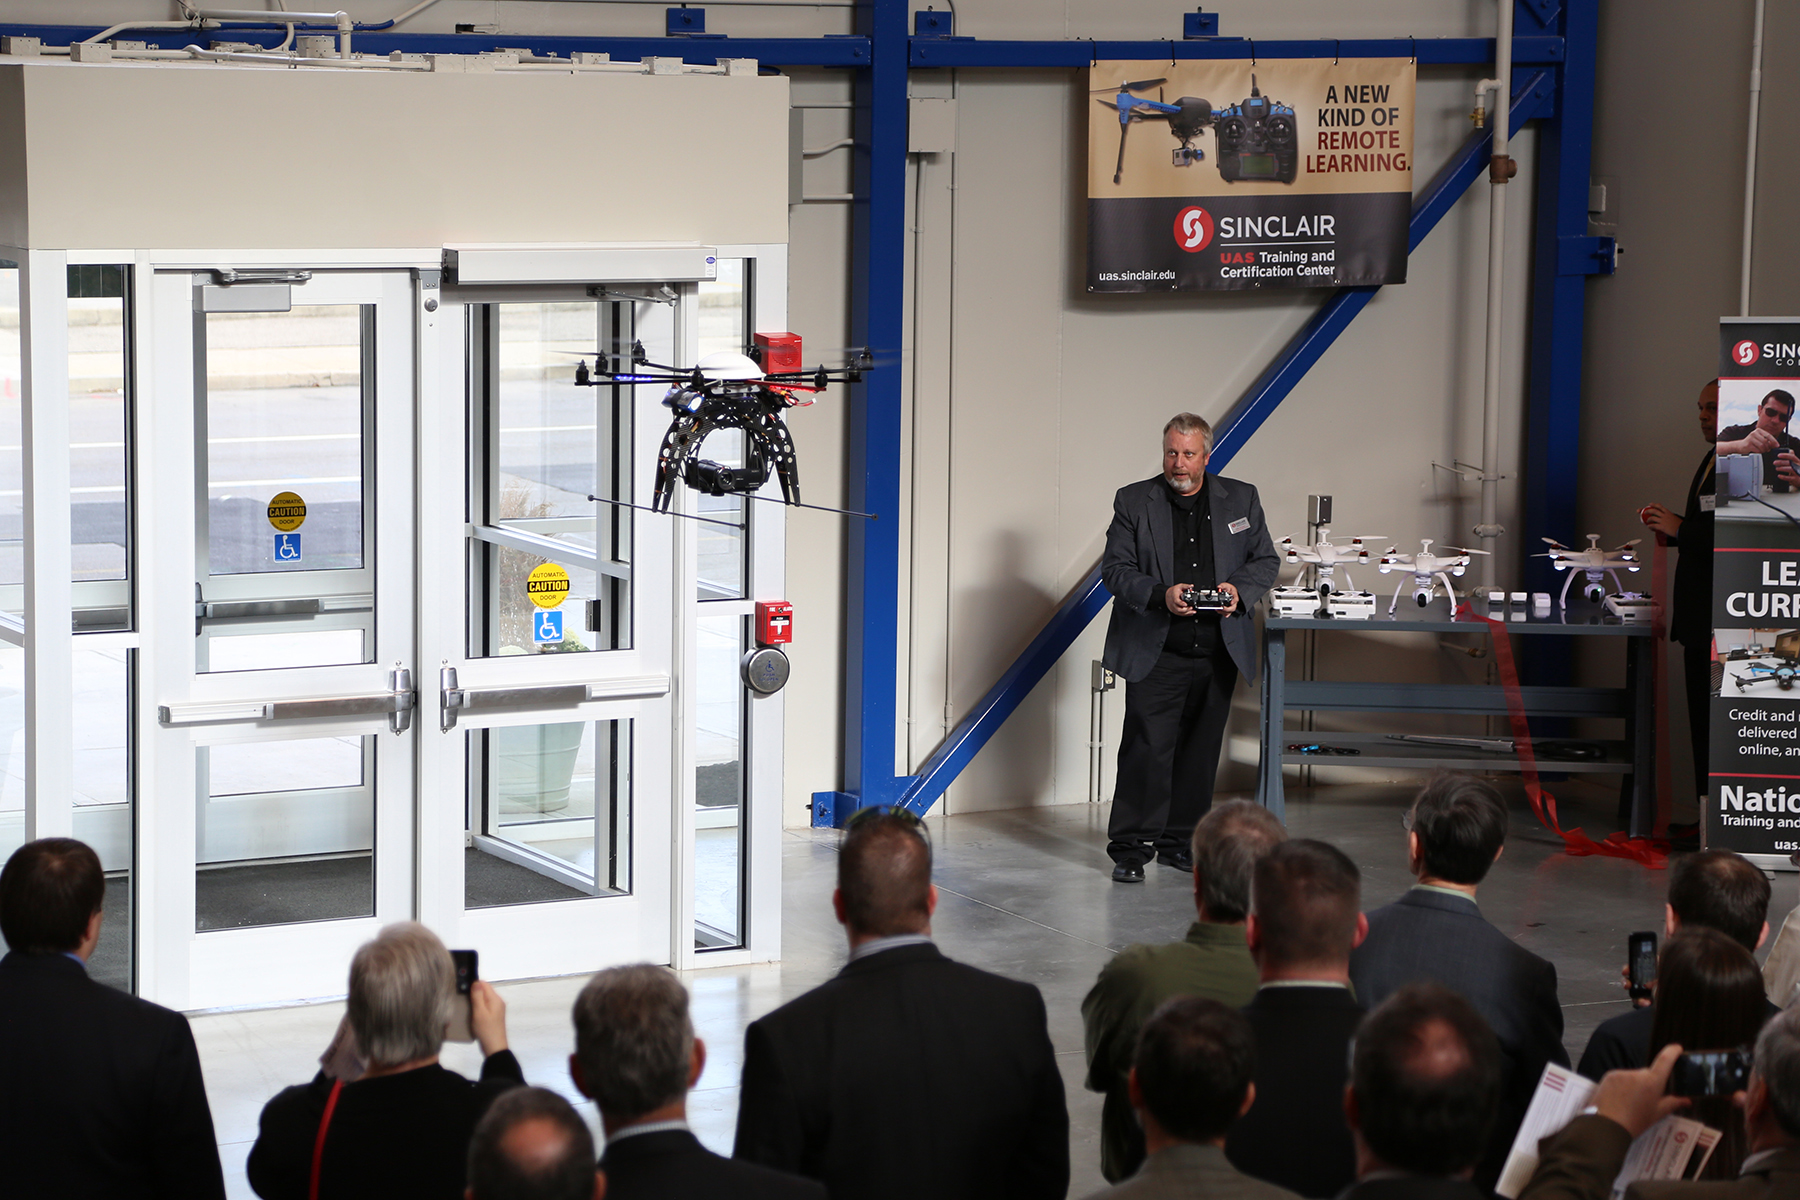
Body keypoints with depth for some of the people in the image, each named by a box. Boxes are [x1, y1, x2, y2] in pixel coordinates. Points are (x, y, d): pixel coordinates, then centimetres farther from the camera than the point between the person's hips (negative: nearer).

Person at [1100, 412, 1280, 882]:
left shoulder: (1241, 499, 8)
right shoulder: (1134, 502, 2)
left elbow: (1266, 560, 12)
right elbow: (1115, 569, -2)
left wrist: (1240, 588, -9)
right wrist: (1160, 595, -19)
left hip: (1218, 650, 3)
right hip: (1156, 653, -3)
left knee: (1200, 751, 9)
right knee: (1146, 749, -9)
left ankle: (1179, 841, 20)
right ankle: (1131, 848, -3)